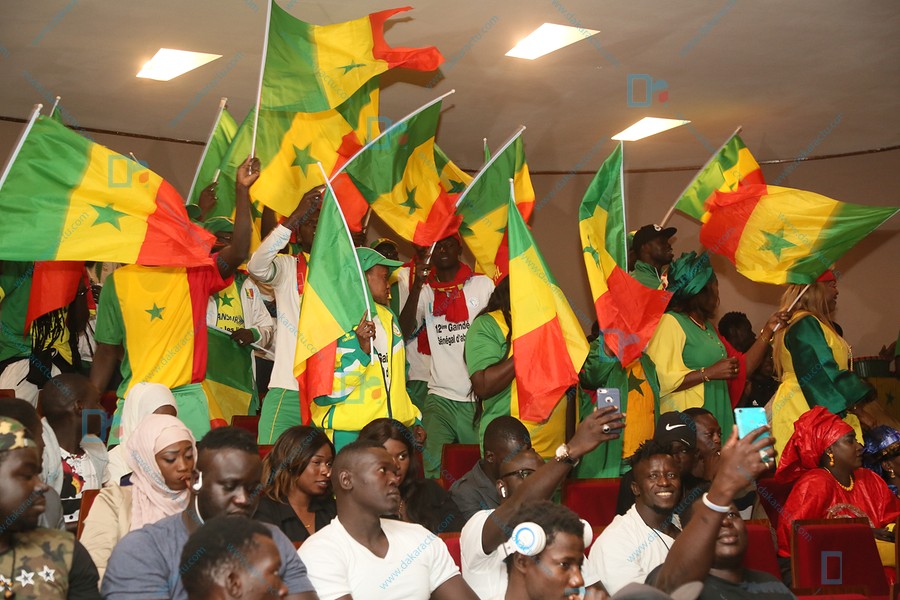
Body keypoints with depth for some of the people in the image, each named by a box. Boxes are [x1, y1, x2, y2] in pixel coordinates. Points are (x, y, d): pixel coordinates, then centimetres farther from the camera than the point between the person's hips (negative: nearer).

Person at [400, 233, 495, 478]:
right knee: (432, 470, -9)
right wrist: (417, 286, -13)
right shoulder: (425, 291, 10)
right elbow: (405, 331, -3)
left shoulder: (483, 284, 6)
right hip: (440, 397, 1)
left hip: (478, 396, -1)